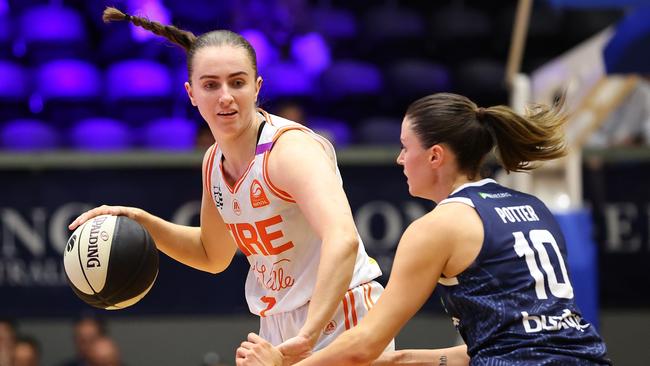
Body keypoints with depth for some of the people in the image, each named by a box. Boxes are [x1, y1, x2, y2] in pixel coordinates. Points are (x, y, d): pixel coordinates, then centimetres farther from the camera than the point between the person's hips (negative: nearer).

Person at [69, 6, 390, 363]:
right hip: (278, 330, 7)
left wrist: (306, 337, -46)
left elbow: (342, 240, -38)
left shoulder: (291, 148, -22)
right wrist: (144, 223, 4)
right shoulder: (215, 161, 3)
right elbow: (213, 254, 20)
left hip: (336, 321, -7)